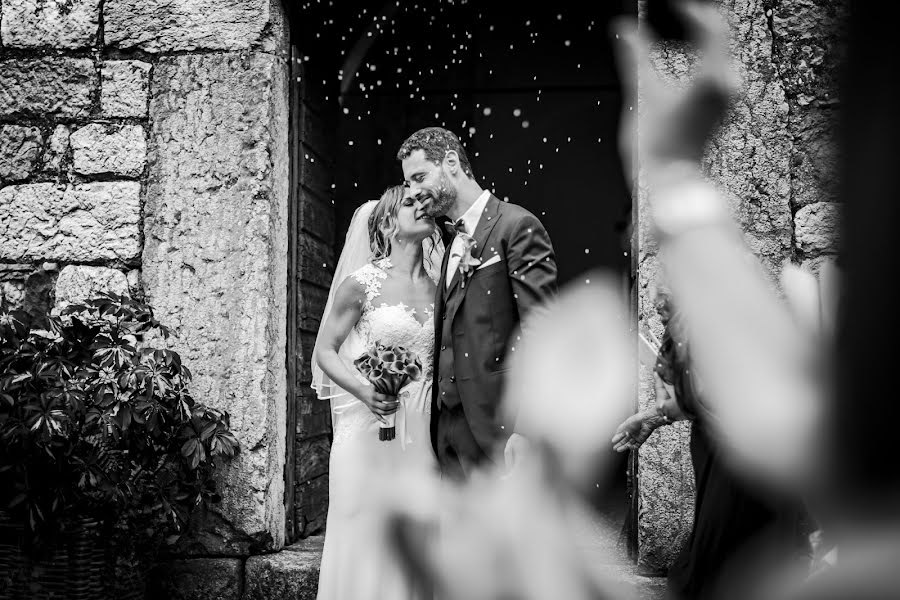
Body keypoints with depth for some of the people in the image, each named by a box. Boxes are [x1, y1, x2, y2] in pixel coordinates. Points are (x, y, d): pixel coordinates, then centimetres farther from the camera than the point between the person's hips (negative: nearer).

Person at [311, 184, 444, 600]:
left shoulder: (438, 288, 9)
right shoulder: (362, 283, -4)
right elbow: (325, 351, 0)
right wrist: (363, 390, -17)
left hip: (422, 430, 4)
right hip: (370, 425, -4)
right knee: (367, 539, -1)